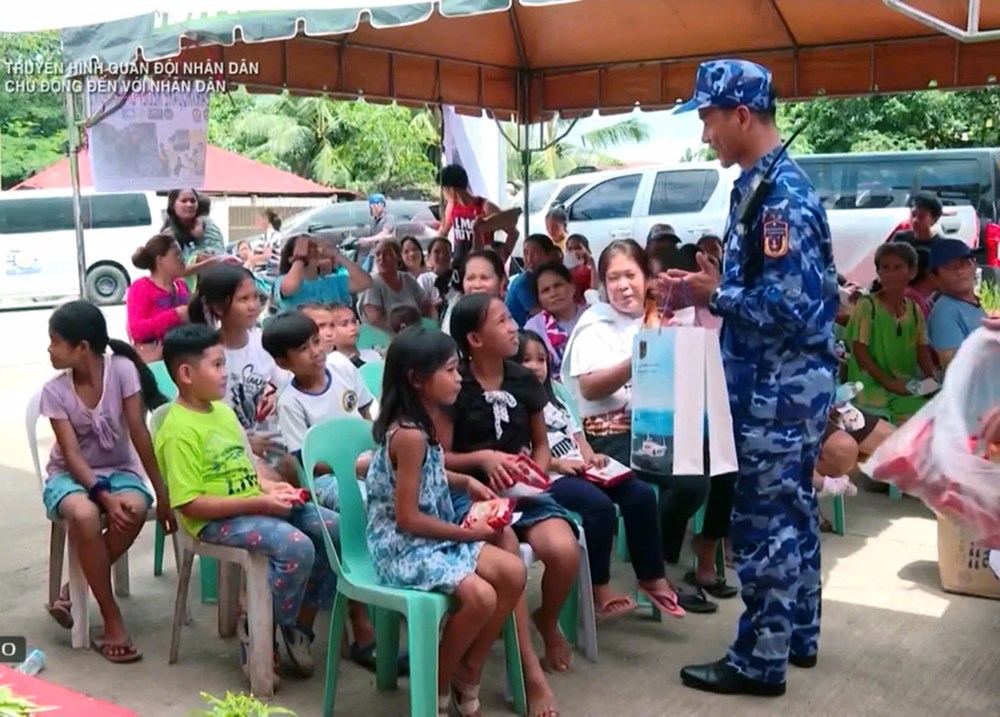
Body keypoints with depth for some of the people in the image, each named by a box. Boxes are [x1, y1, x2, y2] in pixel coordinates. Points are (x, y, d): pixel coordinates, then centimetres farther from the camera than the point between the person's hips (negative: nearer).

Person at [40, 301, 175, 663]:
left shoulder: (122, 369, -14)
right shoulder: (54, 391, -11)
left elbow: (139, 433, -14)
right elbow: (72, 455, -15)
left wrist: (162, 493, -16)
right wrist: (104, 497, -31)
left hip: (119, 469, 0)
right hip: (70, 475, 0)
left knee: (135, 509, -35)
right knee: (84, 515, -35)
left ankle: (73, 589, -11)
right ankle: (112, 620, -21)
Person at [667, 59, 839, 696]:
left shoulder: (780, 195, -20)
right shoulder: (766, 185, 11)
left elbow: (792, 304, -25)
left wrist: (715, 296, -15)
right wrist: (717, 284, 5)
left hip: (778, 386, -10)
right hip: (786, 382, 10)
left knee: (763, 522, -1)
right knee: (791, 512, 18)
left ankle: (760, 661, 11)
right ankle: (798, 635, 32)